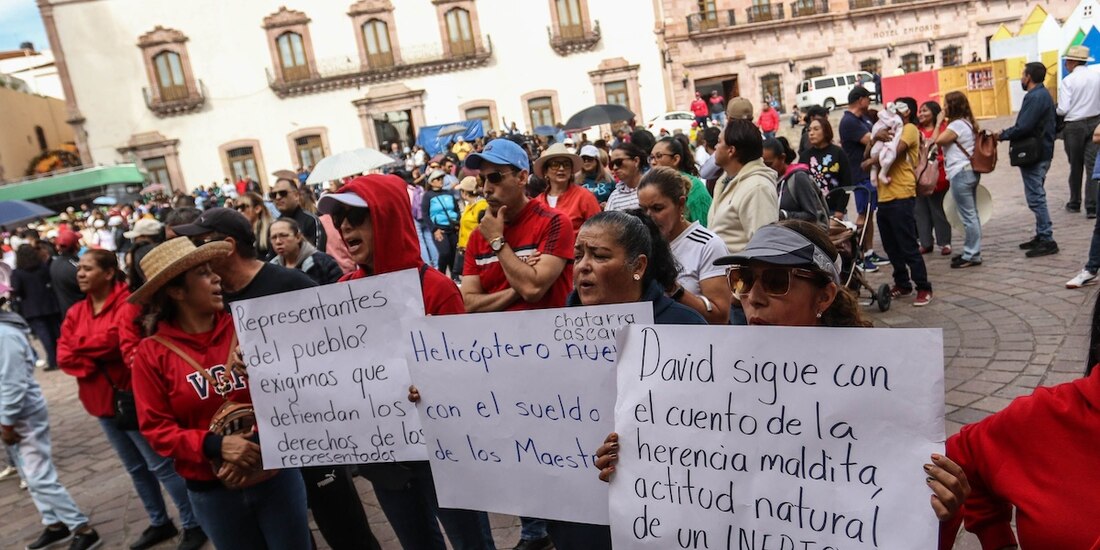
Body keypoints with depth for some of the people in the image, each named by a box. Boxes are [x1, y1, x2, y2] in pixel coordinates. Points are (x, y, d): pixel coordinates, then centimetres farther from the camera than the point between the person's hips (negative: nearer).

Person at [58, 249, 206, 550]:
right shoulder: (76, 313, 8)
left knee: (161, 465, -1)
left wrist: (83, 348, -20)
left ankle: (194, 525, 11)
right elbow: (64, 356, -5)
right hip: (103, 402, 8)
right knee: (136, 468, 18)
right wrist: (100, 358, -16)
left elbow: (130, 347, -27)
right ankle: (159, 523, 32)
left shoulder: (127, 305, -14)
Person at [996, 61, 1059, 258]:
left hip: (1034, 155, -11)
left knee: (1036, 197, -7)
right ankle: (1041, 235, 25)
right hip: (1041, 152, 11)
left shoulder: (1035, 97, -18)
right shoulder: (1043, 94, 15)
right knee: (1037, 196, 17)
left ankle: (1047, 240, -4)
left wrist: (1003, 135, -10)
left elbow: (1023, 127, -25)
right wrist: (1007, 133, 8)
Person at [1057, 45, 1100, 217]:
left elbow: (1063, 109, -15)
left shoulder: (1068, 81, -10)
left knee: (1075, 166, 11)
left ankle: (1074, 203, 23)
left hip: (1074, 126, -2)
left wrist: (1055, 112, 6)